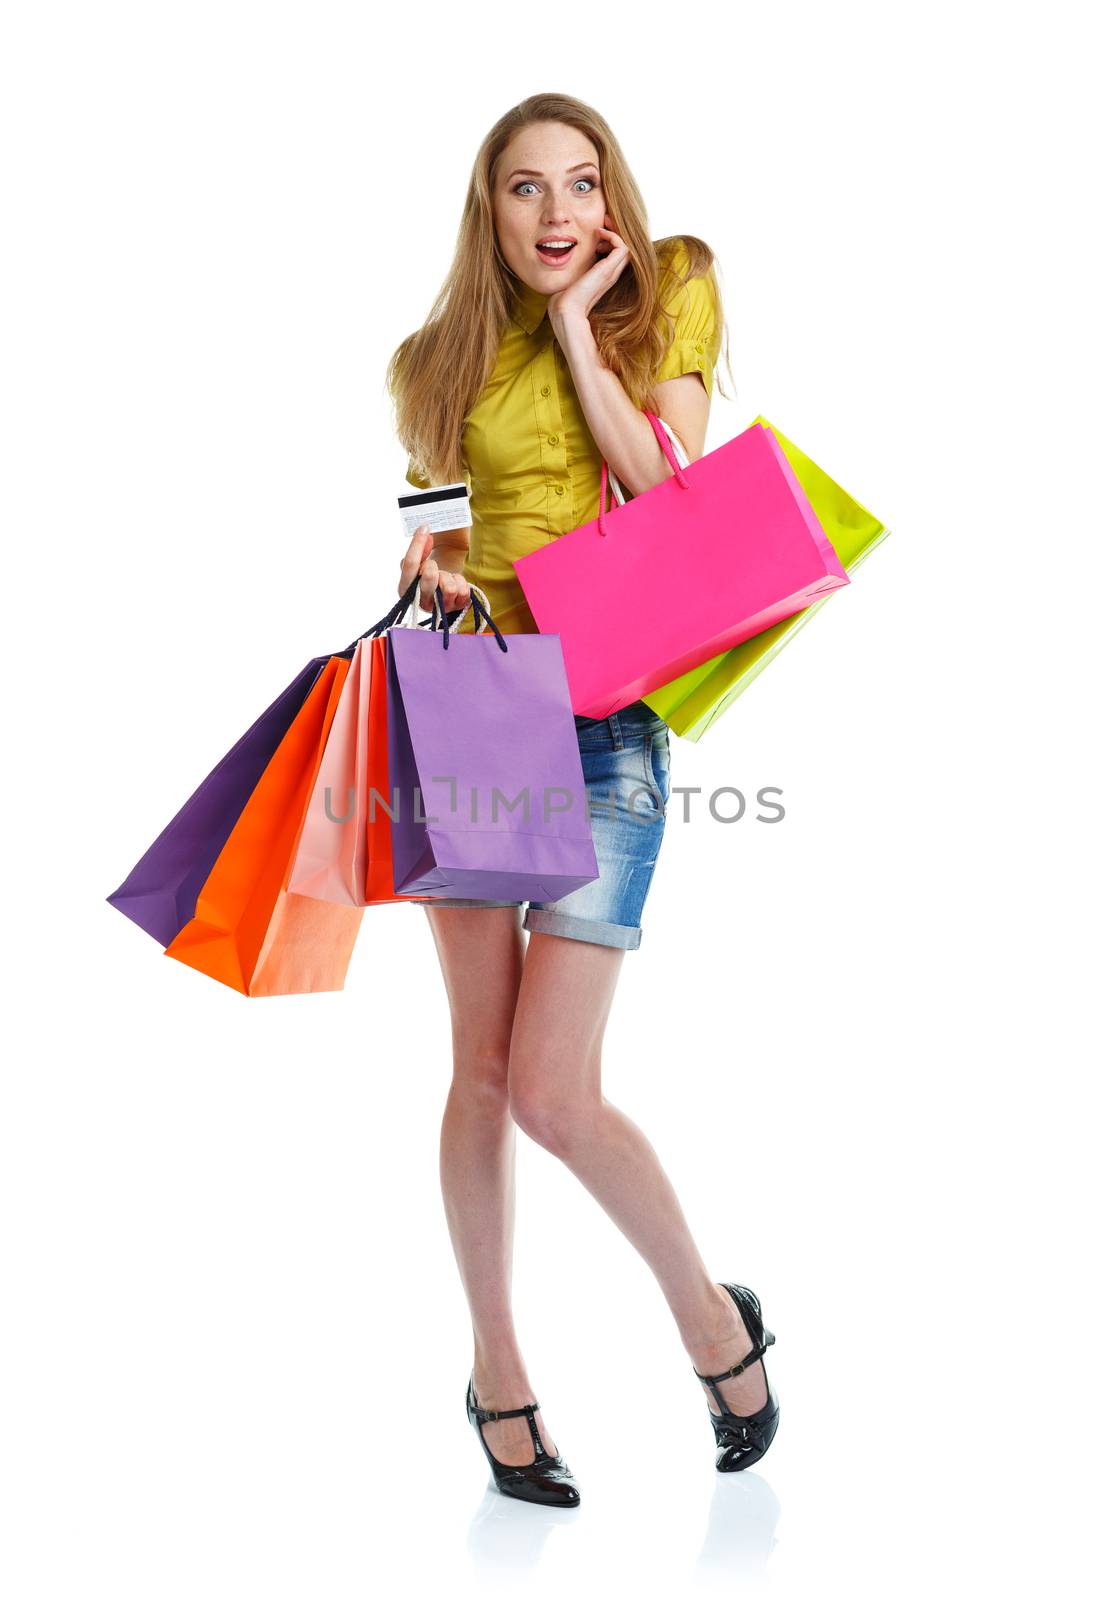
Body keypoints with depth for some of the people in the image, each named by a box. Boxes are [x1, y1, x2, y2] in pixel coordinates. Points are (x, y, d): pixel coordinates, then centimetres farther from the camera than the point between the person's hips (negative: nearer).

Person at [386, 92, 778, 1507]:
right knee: (482, 1064, 5)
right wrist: (430, 567, -1)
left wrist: (580, 328, -6)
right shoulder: (443, 357, 12)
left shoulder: (668, 297, 5)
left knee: (551, 1088, -9)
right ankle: (495, 1362, 25)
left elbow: (671, 495, -7)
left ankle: (708, 1310, 18)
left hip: (607, 715, -3)